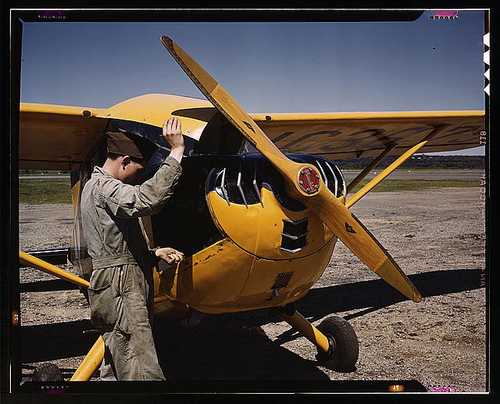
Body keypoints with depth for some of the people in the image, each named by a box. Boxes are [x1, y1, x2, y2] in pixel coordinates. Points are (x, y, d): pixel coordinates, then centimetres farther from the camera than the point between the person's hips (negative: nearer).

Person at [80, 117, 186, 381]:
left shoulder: (97, 186, 21)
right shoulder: (103, 186, -11)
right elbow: (146, 199, -33)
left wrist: (155, 253, 10)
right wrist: (177, 151, -29)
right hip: (121, 291, -10)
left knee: (115, 370, 15)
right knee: (142, 372, -11)